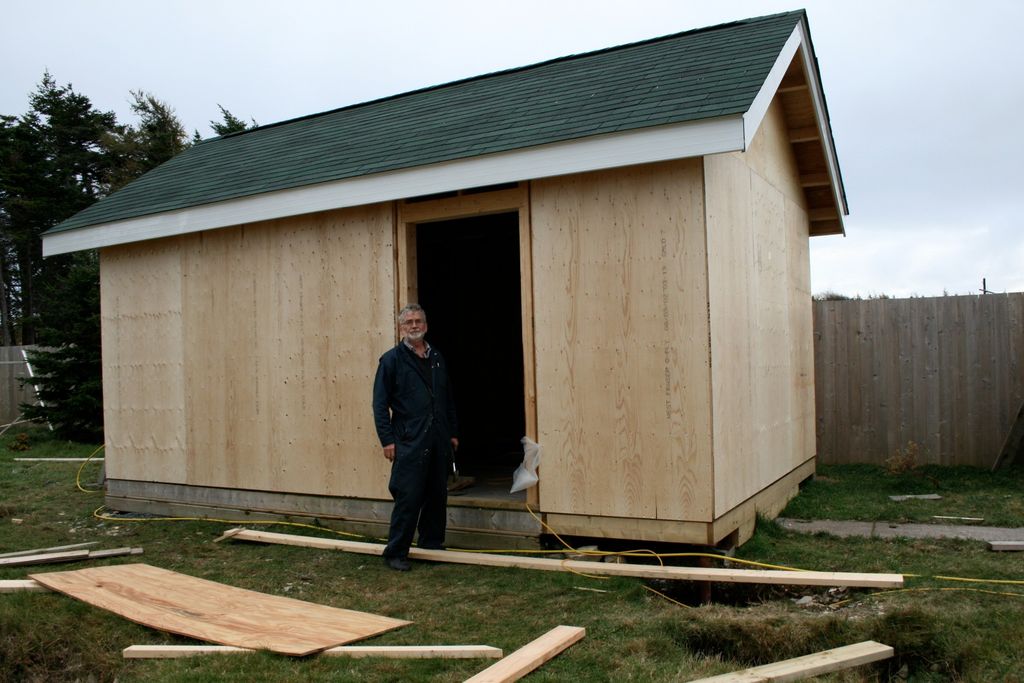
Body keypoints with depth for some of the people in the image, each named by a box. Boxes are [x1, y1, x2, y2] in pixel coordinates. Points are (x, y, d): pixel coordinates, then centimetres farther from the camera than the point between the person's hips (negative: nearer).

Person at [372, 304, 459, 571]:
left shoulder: (437, 358, 14)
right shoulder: (392, 360, -2)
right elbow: (380, 404, -5)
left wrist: (453, 432, 16)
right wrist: (387, 440, -11)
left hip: (438, 441, 6)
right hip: (409, 443, -5)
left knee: (437, 496, 11)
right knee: (408, 499, -5)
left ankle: (432, 543, 26)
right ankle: (396, 552, 6)